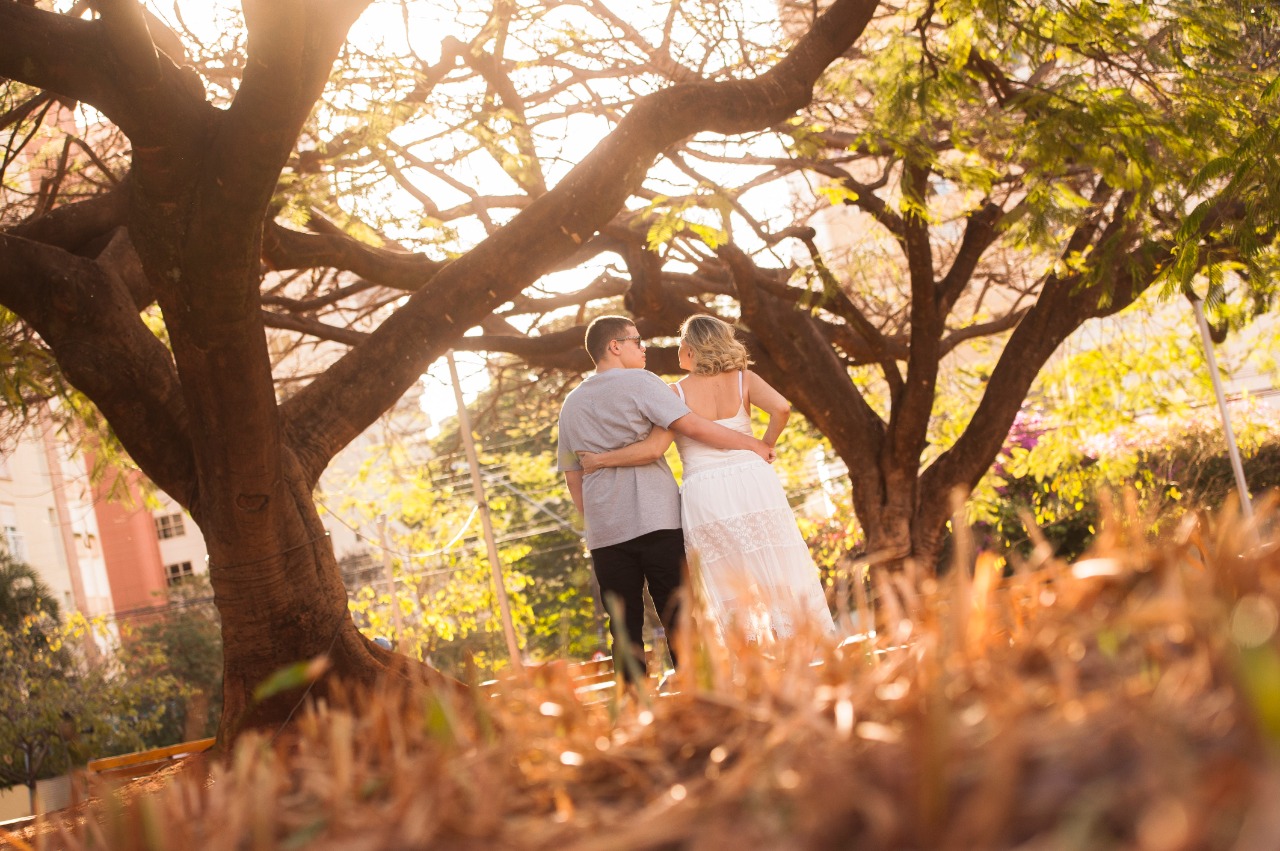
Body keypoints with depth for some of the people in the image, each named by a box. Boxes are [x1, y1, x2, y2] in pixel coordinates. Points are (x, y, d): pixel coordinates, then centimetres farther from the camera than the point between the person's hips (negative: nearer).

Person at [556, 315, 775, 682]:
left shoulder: (571, 404, 17)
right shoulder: (639, 382, -2)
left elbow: (572, 476, 20)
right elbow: (694, 426, -11)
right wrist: (752, 444, -3)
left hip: (604, 531, 5)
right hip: (655, 520, -5)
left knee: (624, 628, 5)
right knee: (679, 620, 0)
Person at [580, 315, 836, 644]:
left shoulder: (677, 393, 0)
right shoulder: (743, 379, 7)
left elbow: (653, 448, -9)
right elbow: (781, 407, -11)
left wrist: (599, 460, 2)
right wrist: (765, 447, 5)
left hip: (704, 495, -1)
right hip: (754, 483, 1)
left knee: (736, 598, 5)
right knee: (780, 581, 7)